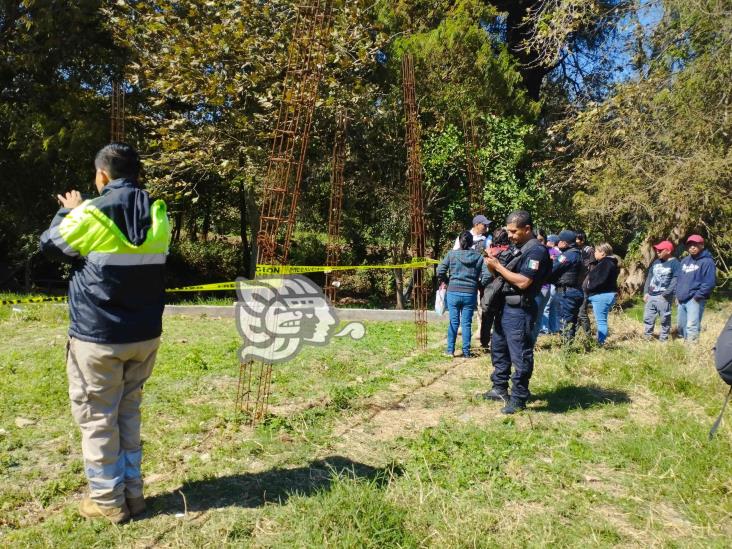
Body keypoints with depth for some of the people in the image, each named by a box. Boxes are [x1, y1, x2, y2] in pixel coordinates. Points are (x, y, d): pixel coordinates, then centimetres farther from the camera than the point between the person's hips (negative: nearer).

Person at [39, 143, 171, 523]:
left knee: (97, 418, 9)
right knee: (128, 413, 18)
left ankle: (108, 501, 17)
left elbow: (49, 244, 4)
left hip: (98, 337, -5)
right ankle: (132, 492, 26)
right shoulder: (158, 215, 1)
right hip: (145, 335, 5)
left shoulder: (92, 215, -13)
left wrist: (69, 211, 20)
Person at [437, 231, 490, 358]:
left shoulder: (452, 254, -1)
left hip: (453, 292, 0)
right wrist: (478, 285, 12)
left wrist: (447, 282, 11)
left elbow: (440, 271, -5)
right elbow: (486, 275, -5)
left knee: (453, 322, 9)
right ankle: (466, 351, 12)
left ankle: (450, 350, 14)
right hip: (470, 294, 0)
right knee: (467, 323, 8)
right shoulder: (479, 257, 1)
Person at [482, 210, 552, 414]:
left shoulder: (536, 251, -14)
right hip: (505, 307, 10)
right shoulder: (516, 248, 15)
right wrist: (492, 265, -2)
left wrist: (499, 266, -17)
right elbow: (501, 275, 18)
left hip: (519, 311, -10)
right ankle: (500, 389, 33)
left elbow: (523, 282, -23)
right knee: (498, 349, 19)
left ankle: (518, 399, 7)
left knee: (520, 355, -2)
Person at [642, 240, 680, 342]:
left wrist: (666, 293, -21)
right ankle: (647, 338, 18)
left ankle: (663, 339, 10)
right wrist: (646, 292, 9)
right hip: (651, 296, 7)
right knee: (647, 318, 9)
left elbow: (675, 281, -14)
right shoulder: (656, 262, 17)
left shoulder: (675, 263, -5)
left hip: (664, 297, -7)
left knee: (665, 319, 2)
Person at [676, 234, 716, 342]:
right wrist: (677, 293, 14)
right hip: (681, 300, 8)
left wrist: (698, 296, -16)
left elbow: (710, 282, -14)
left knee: (691, 326, -14)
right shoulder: (684, 261, 17)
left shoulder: (707, 261, -6)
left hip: (695, 300, -8)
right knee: (681, 326, 13)